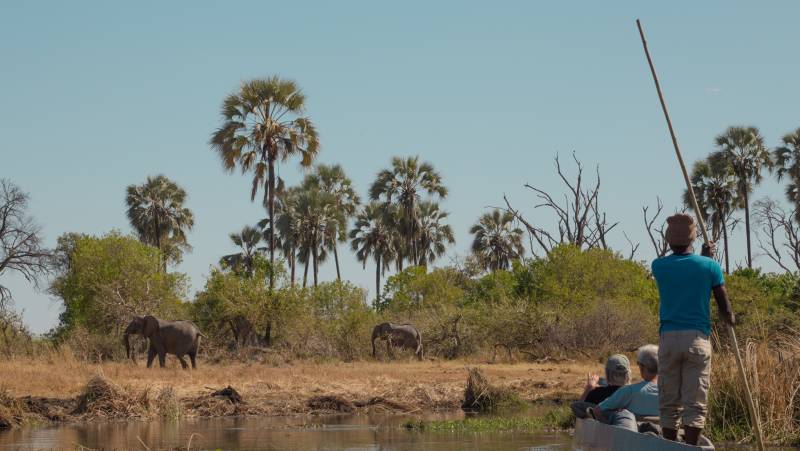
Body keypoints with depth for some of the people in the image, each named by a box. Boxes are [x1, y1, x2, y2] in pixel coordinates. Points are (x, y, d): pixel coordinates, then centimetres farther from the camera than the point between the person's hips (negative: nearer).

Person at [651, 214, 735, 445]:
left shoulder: (659, 266, 3)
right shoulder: (709, 266, -1)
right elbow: (725, 308, 4)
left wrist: (703, 256, 33)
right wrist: (730, 319, 25)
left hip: (668, 339, 2)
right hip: (698, 339, -2)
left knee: (669, 404, 8)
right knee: (695, 404, -1)